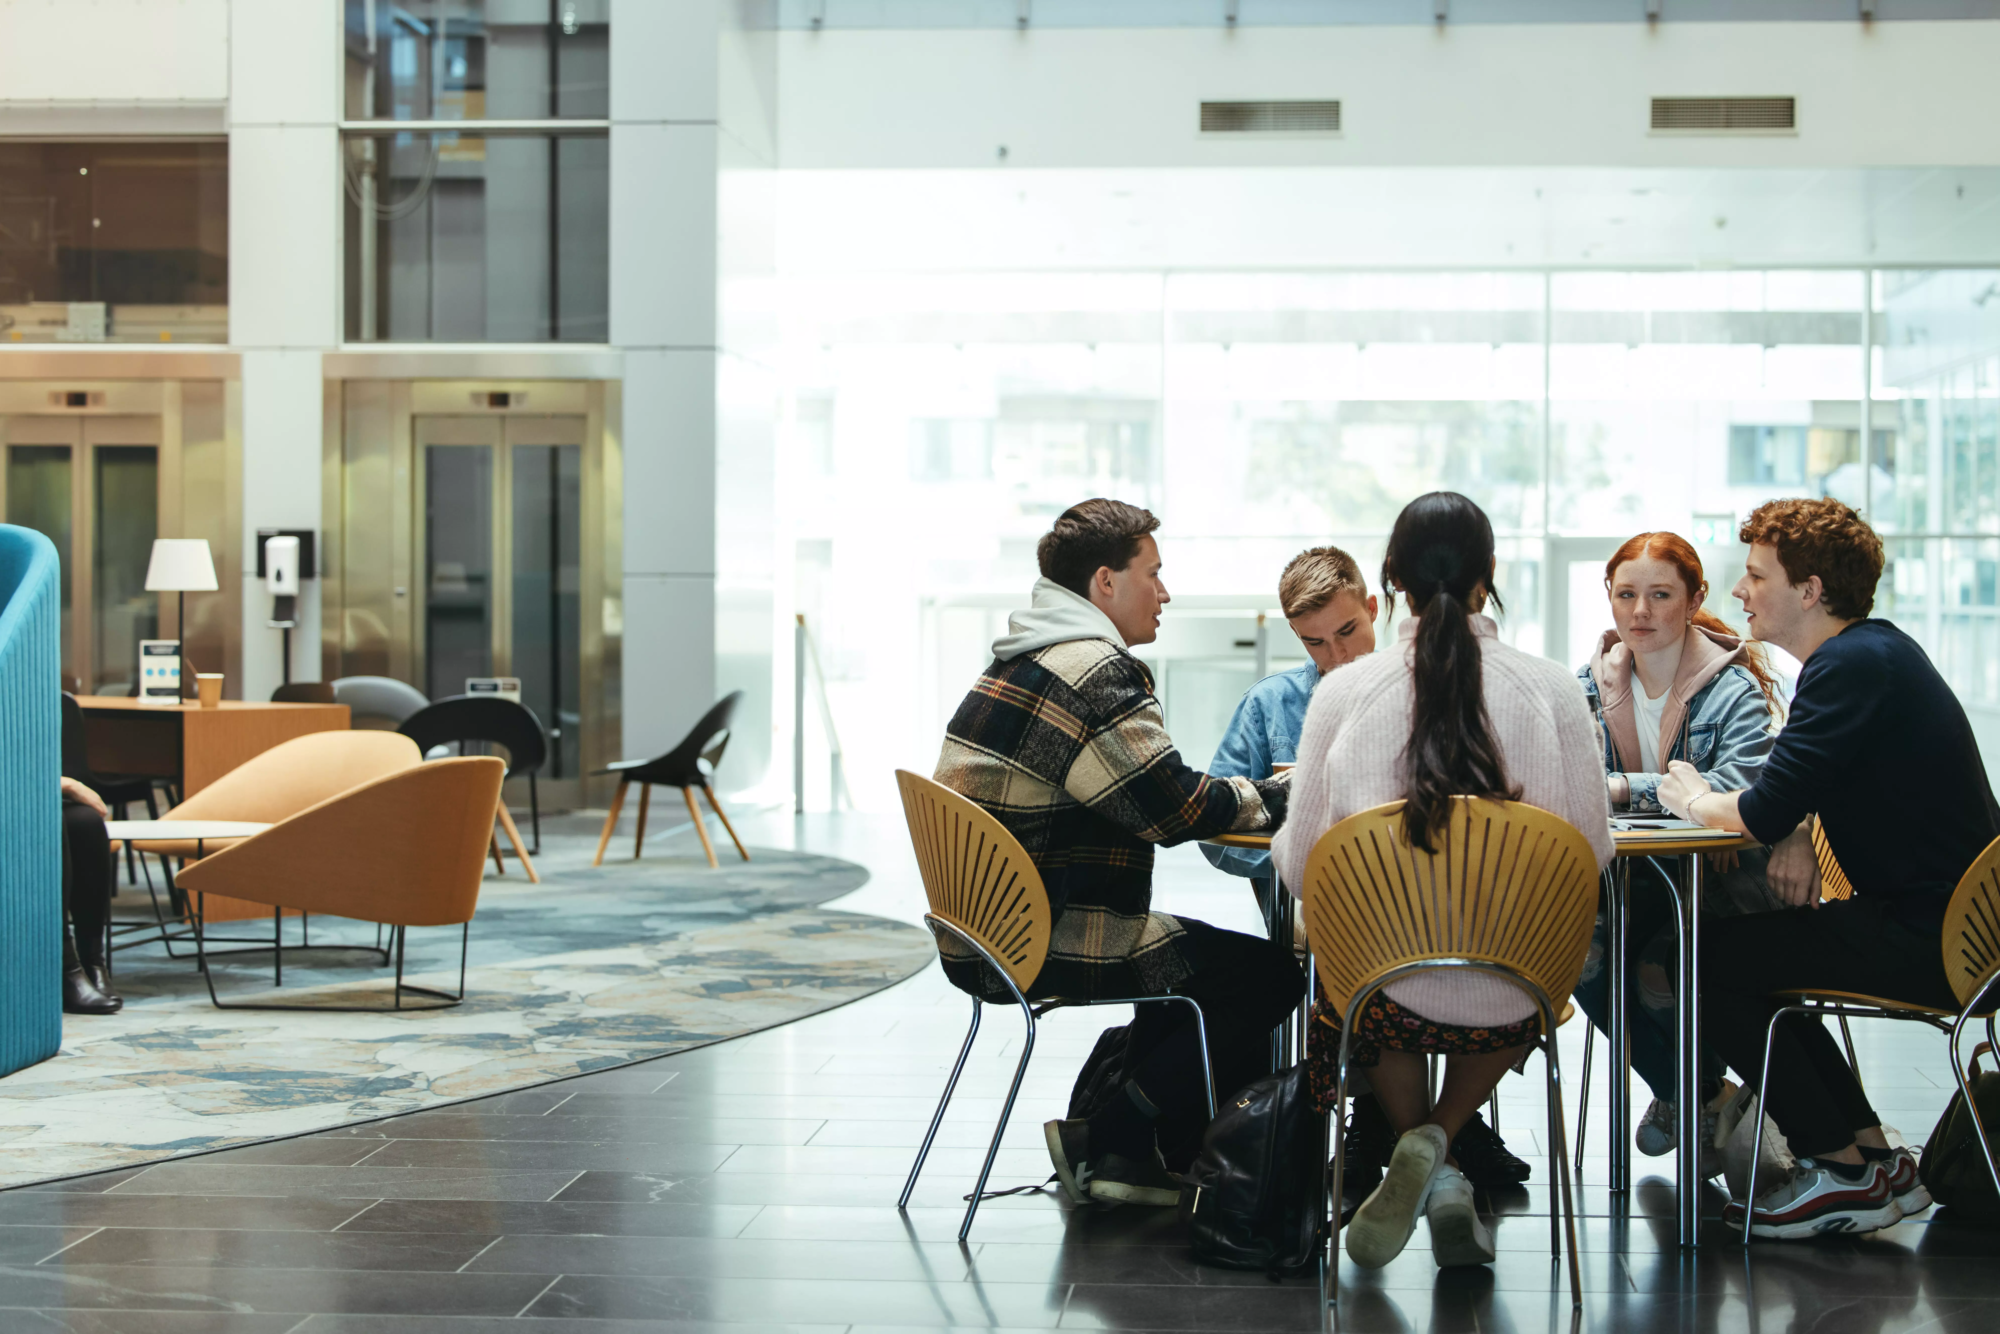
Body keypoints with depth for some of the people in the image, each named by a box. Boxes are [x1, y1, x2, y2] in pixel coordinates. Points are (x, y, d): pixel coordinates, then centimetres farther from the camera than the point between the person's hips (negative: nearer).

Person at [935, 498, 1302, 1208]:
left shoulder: (1021, 663, 16)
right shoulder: (1091, 673, -17)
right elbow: (1175, 809, -18)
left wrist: (1255, 793, 11)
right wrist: (1287, 796, -2)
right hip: (1049, 948, -11)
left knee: (1209, 954, 26)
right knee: (1268, 976, -4)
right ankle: (1108, 1141, -1)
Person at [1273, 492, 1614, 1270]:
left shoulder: (1343, 693, -8)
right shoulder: (1552, 690, -7)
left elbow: (1298, 863, -2)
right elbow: (1593, 850, 1)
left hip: (1389, 999, 0)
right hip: (1510, 1010, 0)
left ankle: (1429, 1162, 17)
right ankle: (1440, 1141, 14)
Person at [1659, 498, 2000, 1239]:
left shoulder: (1854, 666, -18)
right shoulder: (1877, 650, 15)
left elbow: (1767, 814, -22)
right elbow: (1794, 801, 18)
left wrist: (1696, 802, -1)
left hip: (1928, 941, -10)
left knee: (1708, 961, -7)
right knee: (1749, 954, 22)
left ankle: (1845, 1174, 1)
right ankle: (1873, 1160, 20)